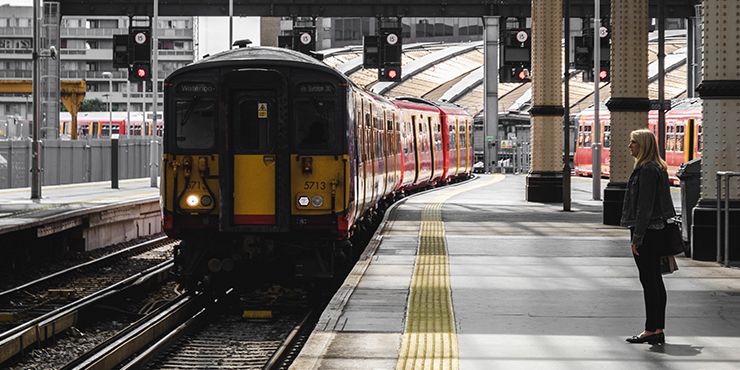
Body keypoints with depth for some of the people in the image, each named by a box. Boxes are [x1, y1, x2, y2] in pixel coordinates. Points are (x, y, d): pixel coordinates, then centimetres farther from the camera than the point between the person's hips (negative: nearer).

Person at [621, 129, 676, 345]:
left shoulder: (646, 170, -16)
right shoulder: (657, 168, 15)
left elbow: (644, 206, -20)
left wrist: (637, 237, -19)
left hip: (647, 231, -10)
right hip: (656, 230, 10)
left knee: (648, 280, -7)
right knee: (655, 280, 11)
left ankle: (651, 330, -4)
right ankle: (658, 329, 15)